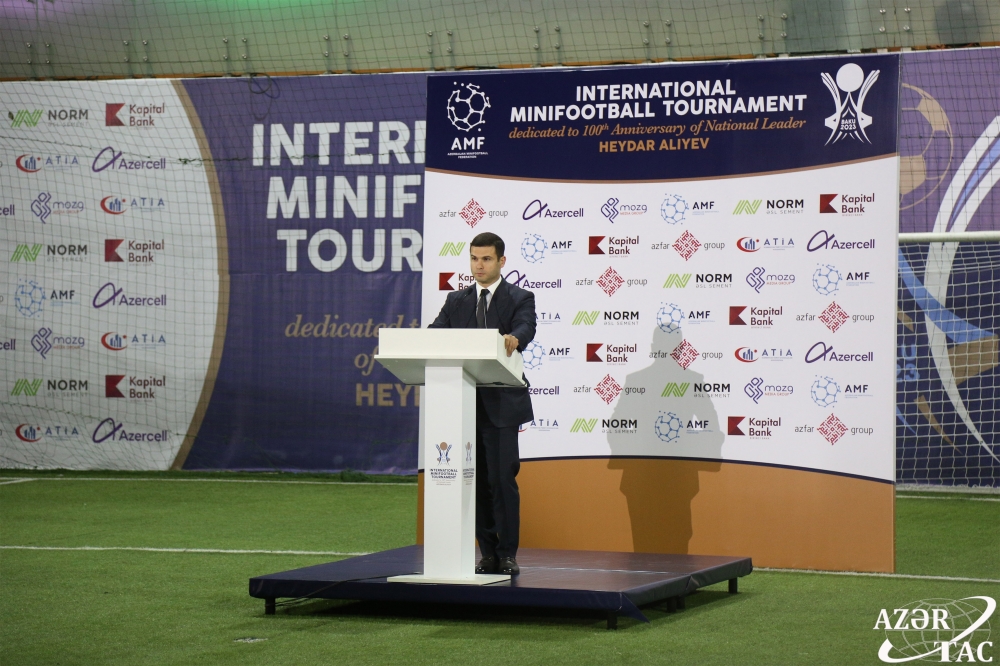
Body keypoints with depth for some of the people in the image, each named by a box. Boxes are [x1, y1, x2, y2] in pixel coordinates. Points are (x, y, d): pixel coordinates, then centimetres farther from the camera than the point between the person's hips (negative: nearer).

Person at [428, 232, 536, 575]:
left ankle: (508, 555, 0)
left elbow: (526, 328, -18)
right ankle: (488, 554, 14)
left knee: (502, 479, -7)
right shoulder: (456, 301, 14)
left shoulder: (520, 299, 2)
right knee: (478, 480, 7)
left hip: (501, 403, -4)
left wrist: (513, 338, -42)